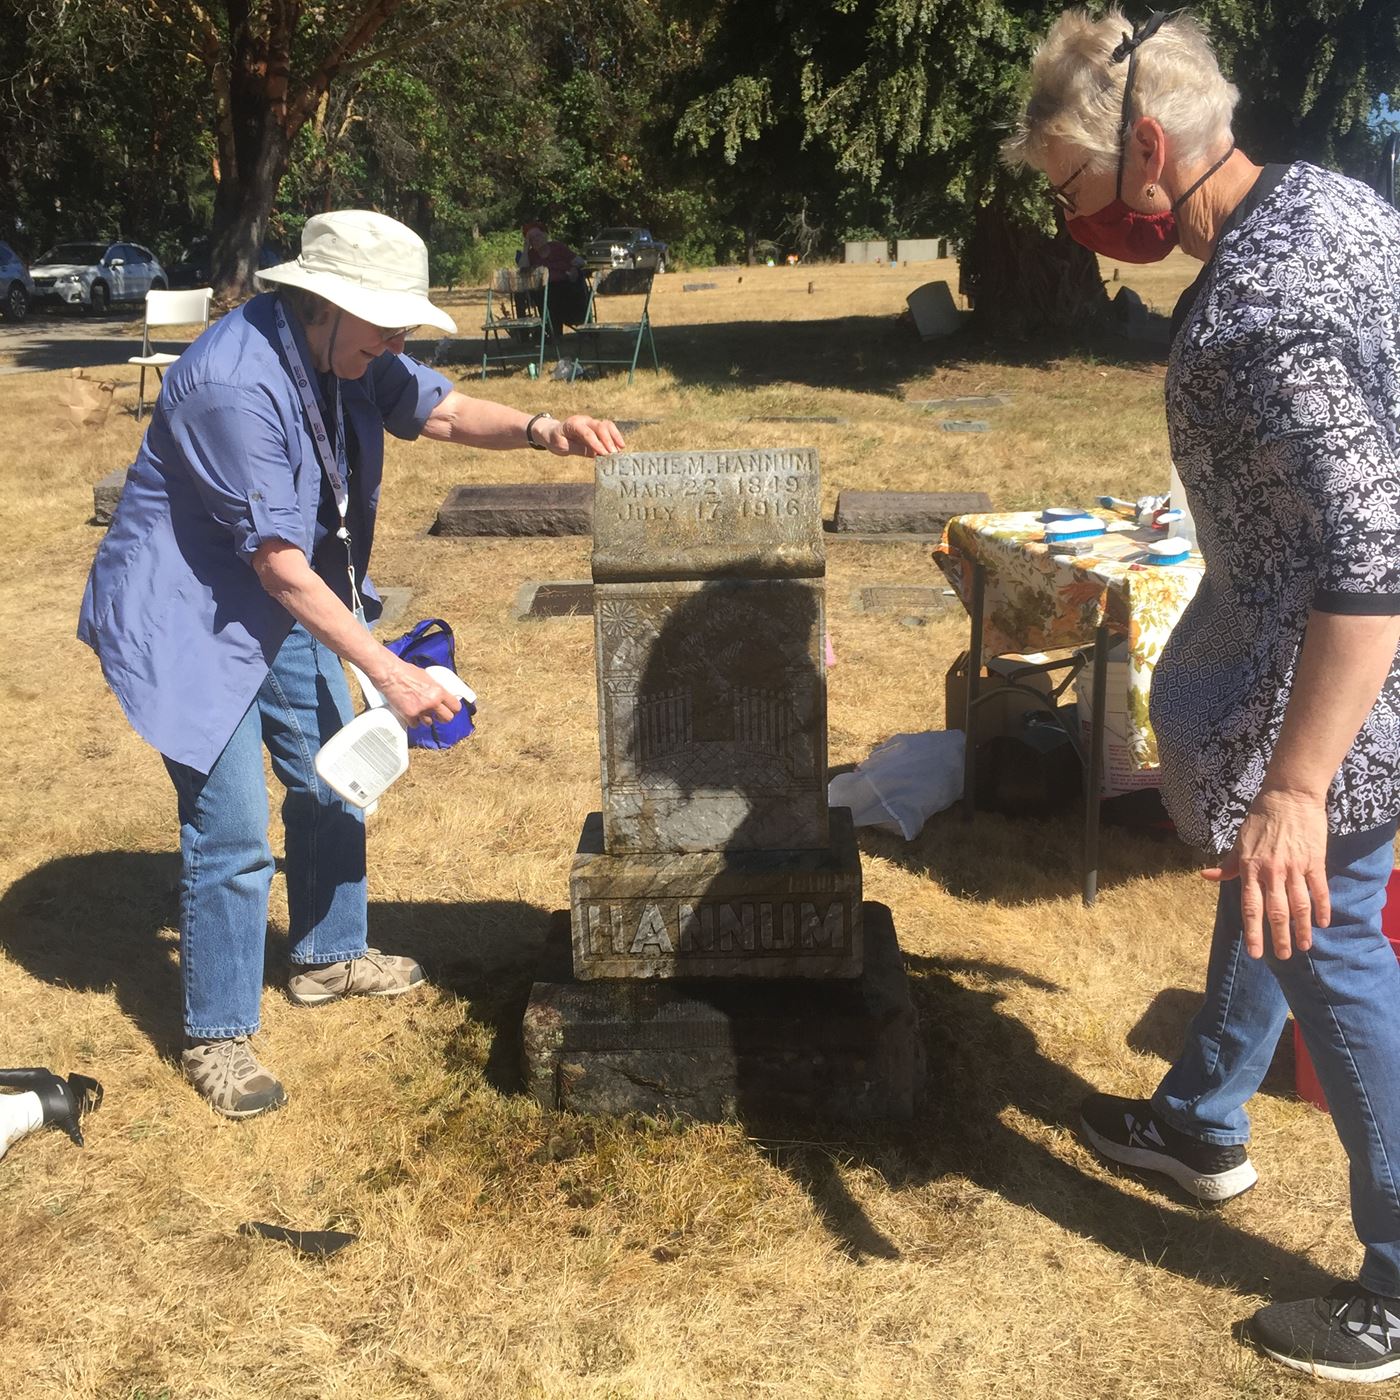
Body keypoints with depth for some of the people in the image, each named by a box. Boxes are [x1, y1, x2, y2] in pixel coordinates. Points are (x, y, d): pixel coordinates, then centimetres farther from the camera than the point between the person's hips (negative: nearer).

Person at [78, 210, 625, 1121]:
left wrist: (541, 430, -17)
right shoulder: (235, 385, -31)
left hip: (286, 600, 9)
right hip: (188, 617, -9)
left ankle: (330, 958, 40)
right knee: (232, 835, -8)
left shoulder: (346, 353, -6)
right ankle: (217, 1038, 10)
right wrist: (391, 674, -27)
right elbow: (280, 564, -30)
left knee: (332, 785, 18)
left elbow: (441, 410, 5)